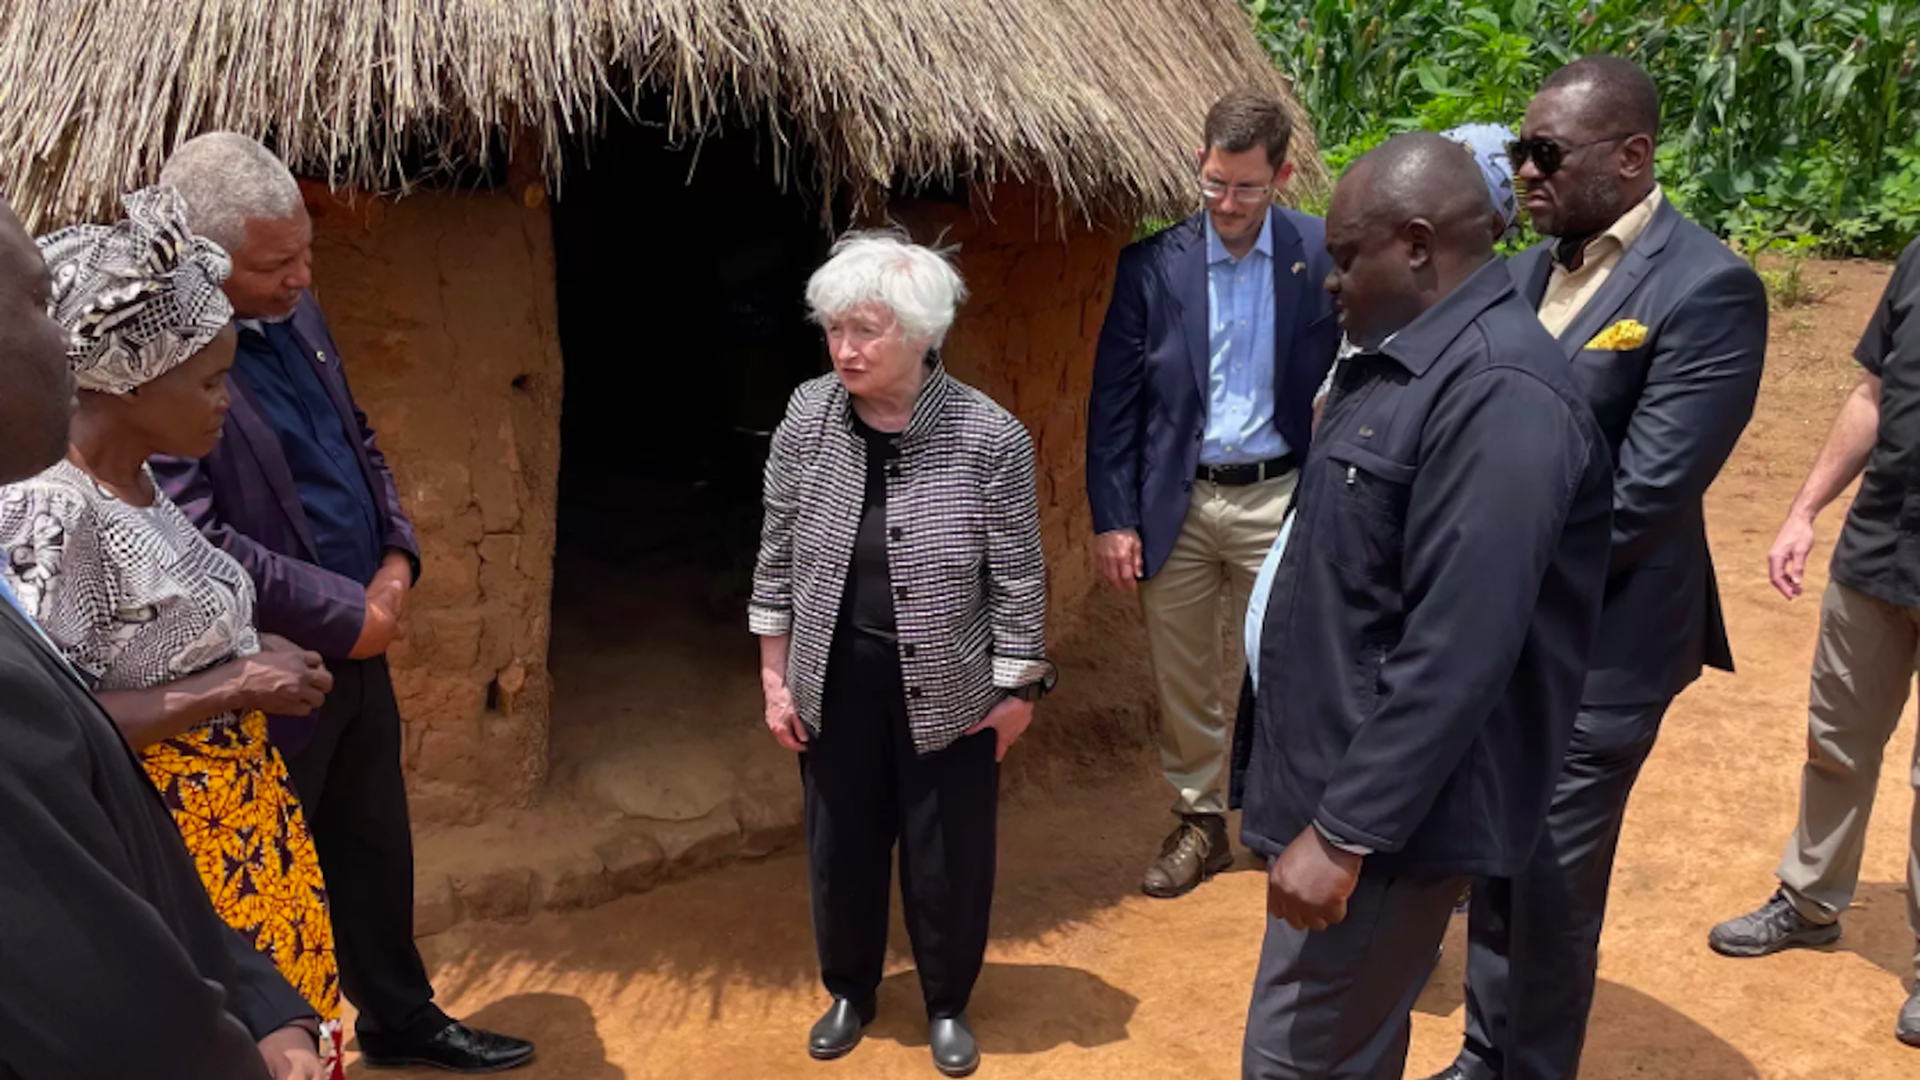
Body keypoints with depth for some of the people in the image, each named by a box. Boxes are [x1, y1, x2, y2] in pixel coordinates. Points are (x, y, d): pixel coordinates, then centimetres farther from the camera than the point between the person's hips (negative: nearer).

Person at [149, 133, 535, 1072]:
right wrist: (350, 614, -18)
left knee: (377, 847, 21)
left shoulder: (295, 313, 4)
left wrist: (397, 558, -1)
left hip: (358, 644, 8)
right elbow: (197, 543, -26)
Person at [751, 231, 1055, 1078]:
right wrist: (775, 676, 2)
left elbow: (1018, 580, -9)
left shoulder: (989, 437, -17)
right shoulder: (807, 418, -8)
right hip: (836, 682, 3)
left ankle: (948, 1005, 37)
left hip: (947, 687, -2)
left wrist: (1016, 692, -4)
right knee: (841, 847, 17)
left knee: (949, 857, 11)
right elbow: (777, 558, 1)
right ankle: (850, 992, 42)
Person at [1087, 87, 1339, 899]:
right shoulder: (1151, 265, -2)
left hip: (1277, 497, -1)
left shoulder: (1323, 255, -3)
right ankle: (1200, 822, 30)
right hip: (1176, 501, 2)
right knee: (1181, 677, 12)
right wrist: (1112, 518, -3)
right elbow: (1113, 398, 0)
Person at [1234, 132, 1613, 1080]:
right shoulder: (1402, 359, 10)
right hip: (1338, 772, 9)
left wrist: (1345, 829, -24)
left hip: (1385, 805, -9)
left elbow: (1457, 653, -28)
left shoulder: (1498, 393, -23)